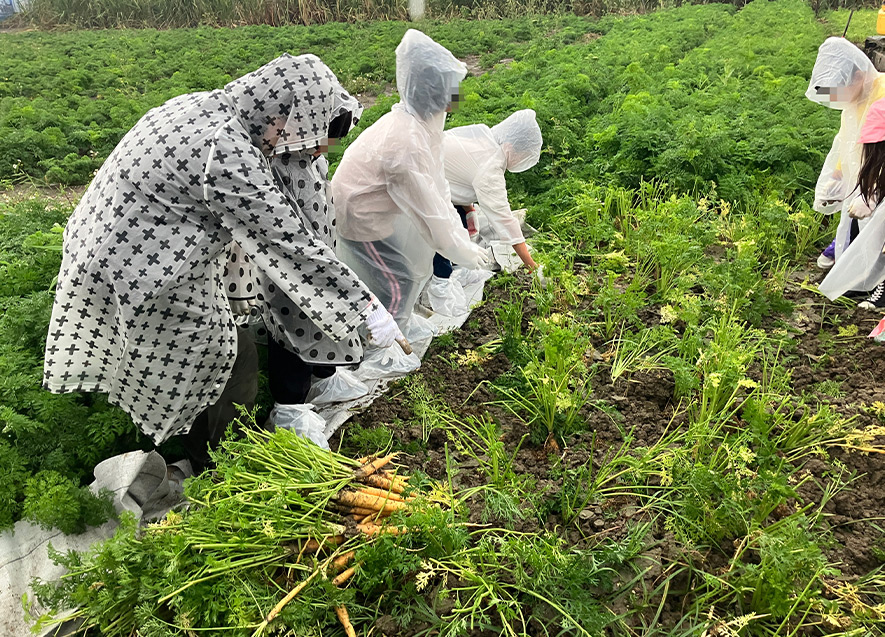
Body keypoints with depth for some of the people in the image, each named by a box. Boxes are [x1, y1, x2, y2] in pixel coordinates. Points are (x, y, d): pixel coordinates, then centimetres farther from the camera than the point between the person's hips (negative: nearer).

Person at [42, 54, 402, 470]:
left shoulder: (199, 106, 2)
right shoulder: (225, 152, -28)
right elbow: (283, 239, -28)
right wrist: (365, 307, -24)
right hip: (143, 278, -10)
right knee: (234, 361, 4)